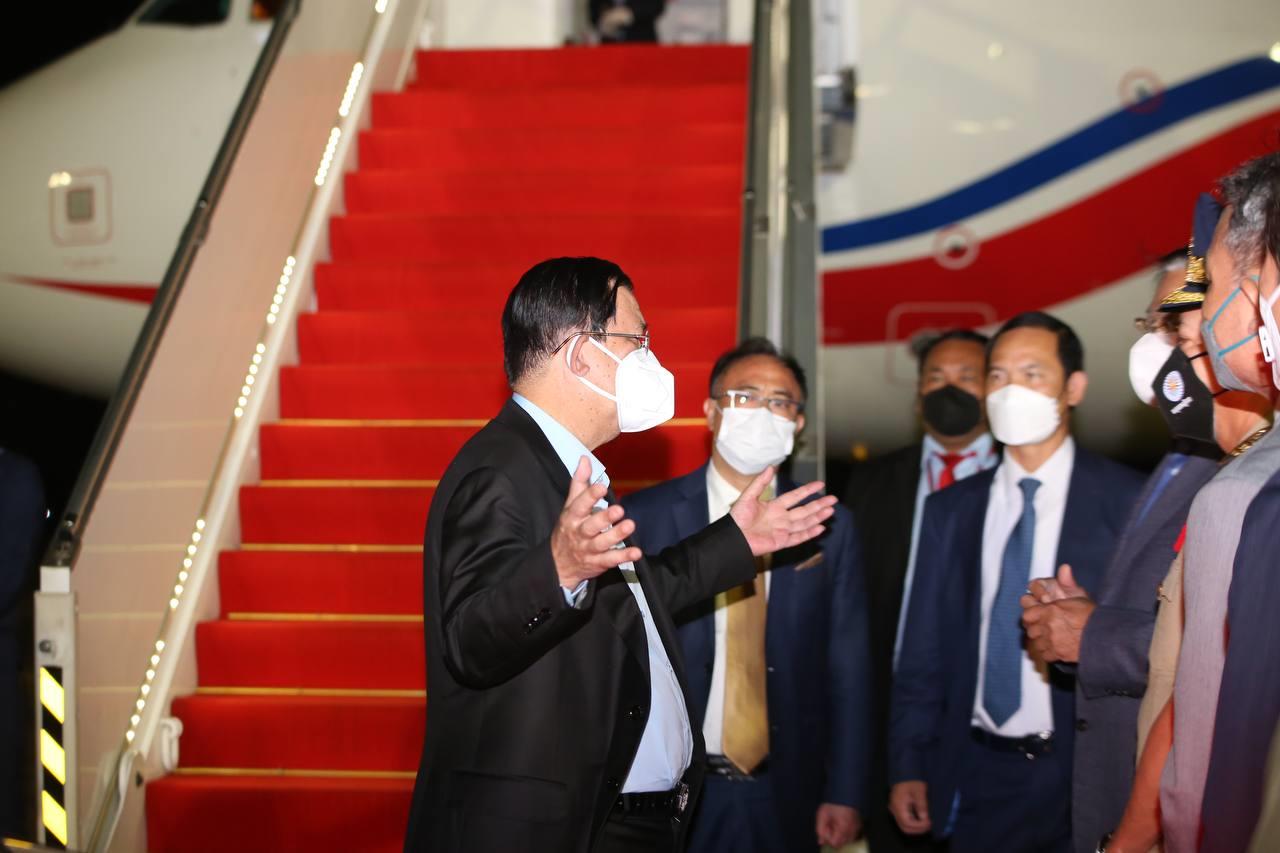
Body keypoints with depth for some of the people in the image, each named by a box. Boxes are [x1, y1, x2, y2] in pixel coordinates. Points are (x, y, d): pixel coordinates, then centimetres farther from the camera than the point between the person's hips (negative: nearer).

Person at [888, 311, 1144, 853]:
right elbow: (924, 650, 9)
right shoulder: (950, 510, 9)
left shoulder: (1130, 503, -3)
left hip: (1087, 783, -3)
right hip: (975, 779, 3)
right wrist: (907, 767, 4)